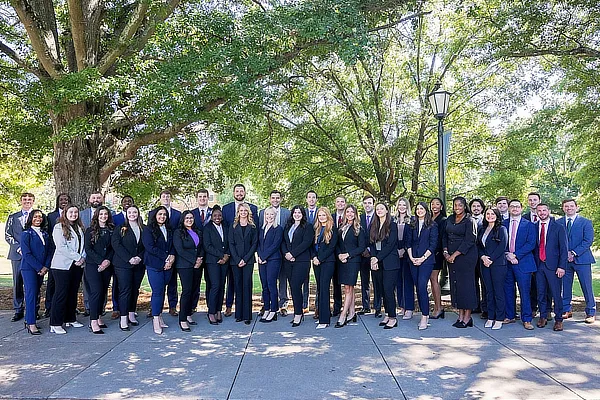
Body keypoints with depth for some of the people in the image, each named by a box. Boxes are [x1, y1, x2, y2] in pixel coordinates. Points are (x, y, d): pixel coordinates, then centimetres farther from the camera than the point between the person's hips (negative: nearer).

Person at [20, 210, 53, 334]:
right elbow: (26, 254, -10)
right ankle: (31, 324, -7)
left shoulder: (45, 234, 12)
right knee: (31, 294, -8)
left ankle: (28, 321, 17)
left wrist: (46, 267, -3)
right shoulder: (26, 234, -3)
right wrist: (39, 268, -12)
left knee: (36, 294, 8)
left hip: (42, 269, 5)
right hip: (29, 268, -5)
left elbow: (50, 250, 10)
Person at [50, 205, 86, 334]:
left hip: (77, 265, 6)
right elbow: (61, 247, -14)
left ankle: (70, 319, 23)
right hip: (62, 265, -6)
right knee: (61, 294, -5)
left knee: (73, 293, 12)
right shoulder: (59, 227, -5)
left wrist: (83, 258, -4)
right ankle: (55, 324, 0)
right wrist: (78, 257, -14)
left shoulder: (79, 228, 15)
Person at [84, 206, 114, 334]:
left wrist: (108, 260, -8)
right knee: (96, 291, -12)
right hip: (93, 265, -4)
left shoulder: (111, 230, 11)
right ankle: (93, 322, -11)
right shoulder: (90, 231, 2)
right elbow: (88, 249, -4)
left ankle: (99, 317, 17)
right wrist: (100, 261, -13)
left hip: (107, 266, 4)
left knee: (103, 291, 6)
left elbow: (113, 248, 9)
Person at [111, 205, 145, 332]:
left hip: (139, 265, 3)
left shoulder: (144, 229, 10)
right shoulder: (120, 229, 2)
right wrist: (129, 258, -16)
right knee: (125, 290, -6)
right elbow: (116, 245, -8)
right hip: (123, 264, -3)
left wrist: (140, 257, -9)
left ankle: (131, 315, 18)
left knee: (135, 290, 8)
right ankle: (123, 319, -3)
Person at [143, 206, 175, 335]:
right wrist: (166, 257, -13)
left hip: (167, 265, 5)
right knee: (158, 291, -8)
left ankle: (159, 316, 14)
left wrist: (172, 257, -5)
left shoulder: (169, 230, 17)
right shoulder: (148, 230, -1)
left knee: (162, 291, 8)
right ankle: (156, 320, -4)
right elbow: (150, 247, -10)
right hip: (154, 265, -5)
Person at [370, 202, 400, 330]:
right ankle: (387, 315, 16)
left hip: (390, 261, -6)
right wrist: (373, 258, -5)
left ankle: (393, 318, -2)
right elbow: (372, 243, 10)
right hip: (378, 262, 6)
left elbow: (390, 245, -12)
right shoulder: (374, 226, 14)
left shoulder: (392, 226, -4)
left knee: (388, 289, -9)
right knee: (384, 289, 8)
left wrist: (378, 258, -13)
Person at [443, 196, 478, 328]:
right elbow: (445, 236, 14)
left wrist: (454, 255, -14)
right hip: (451, 257, 6)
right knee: (455, 284, 6)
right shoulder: (450, 219, 12)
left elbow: (469, 241, -12)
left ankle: (467, 317, 2)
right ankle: (461, 316, 13)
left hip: (465, 255, -6)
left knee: (466, 284, -4)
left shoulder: (469, 221, -6)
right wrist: (446, 252, 0)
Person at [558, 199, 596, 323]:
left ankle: (590, 313, 11)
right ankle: (566, 311, 16)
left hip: (581, 259, -2)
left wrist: (573, 253, -14)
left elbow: (588, 241, -6)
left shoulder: (586, 222, 2)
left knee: (587, 287, 1)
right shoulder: (558, 223, 9)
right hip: (564, 260, 2)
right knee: (565, 286, 6)